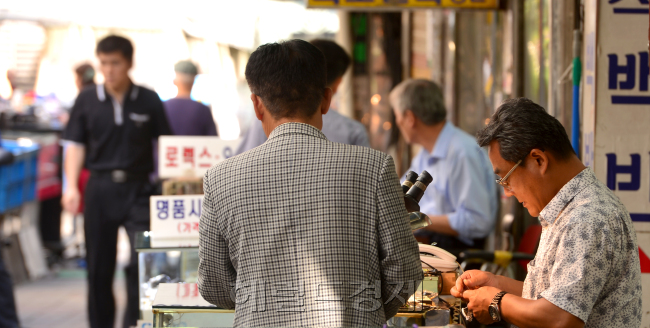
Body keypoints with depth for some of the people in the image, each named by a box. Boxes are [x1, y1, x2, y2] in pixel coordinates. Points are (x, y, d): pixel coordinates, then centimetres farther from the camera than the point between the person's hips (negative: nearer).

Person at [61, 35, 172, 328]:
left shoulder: (149, 101, 2)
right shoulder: (87, 101, 4)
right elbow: (75, 145, 6)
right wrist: (71, 186, -5)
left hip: (138, 187, -1)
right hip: (101, 187, 1)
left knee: (142, 259, -12)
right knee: (99, 264, 7)